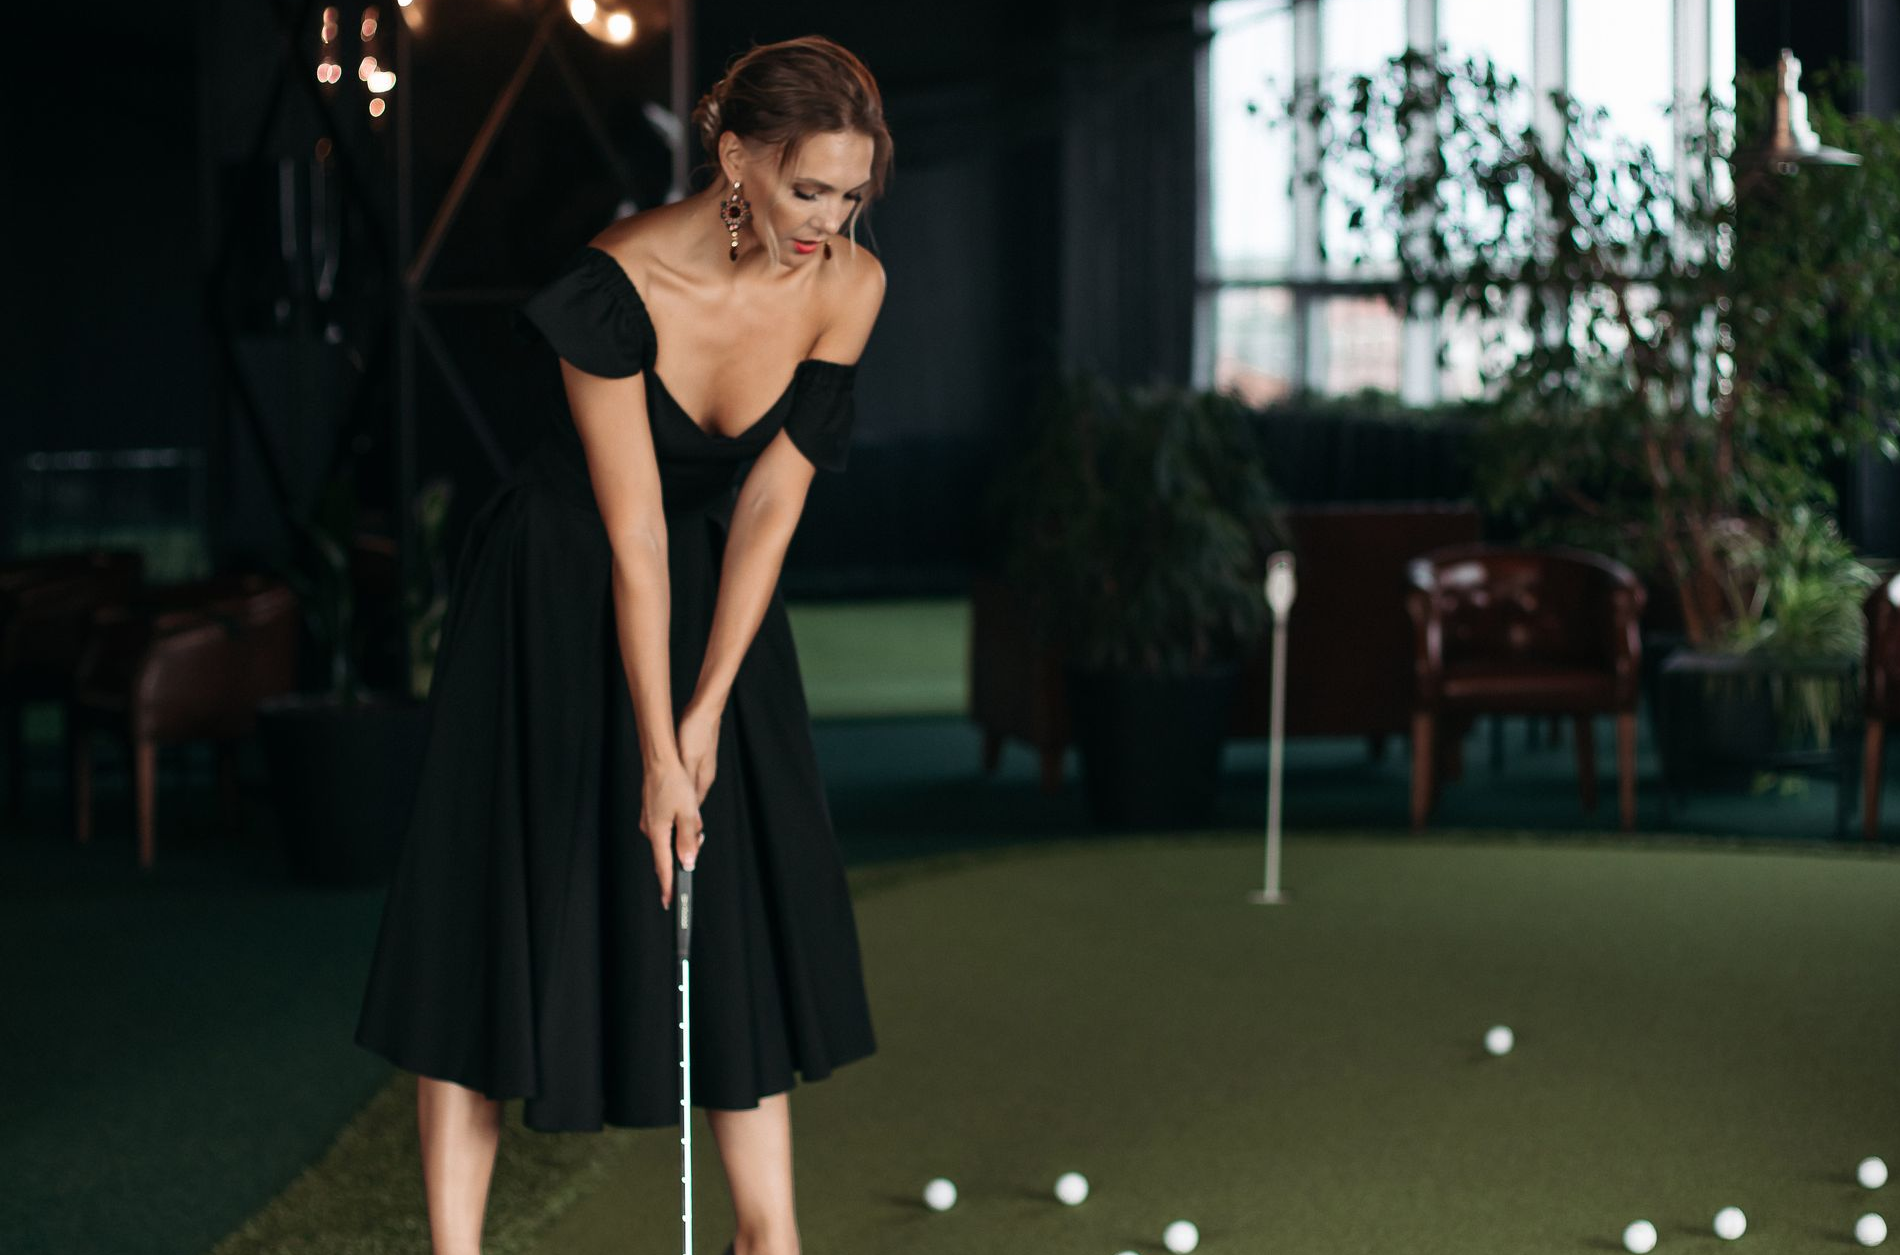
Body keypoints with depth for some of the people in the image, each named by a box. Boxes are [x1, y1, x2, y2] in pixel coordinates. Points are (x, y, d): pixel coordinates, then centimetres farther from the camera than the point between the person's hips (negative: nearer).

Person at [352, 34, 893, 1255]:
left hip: (718, 588, 4)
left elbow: (771, 505, -12)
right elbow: (633, 534, -25)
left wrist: (707, 713, -15)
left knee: (742, 926, 4)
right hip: (559, 602, -4)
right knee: (495, 912, -5)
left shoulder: (848, 286, -16)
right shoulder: (618, 286, -29)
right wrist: (657, 756, -22)